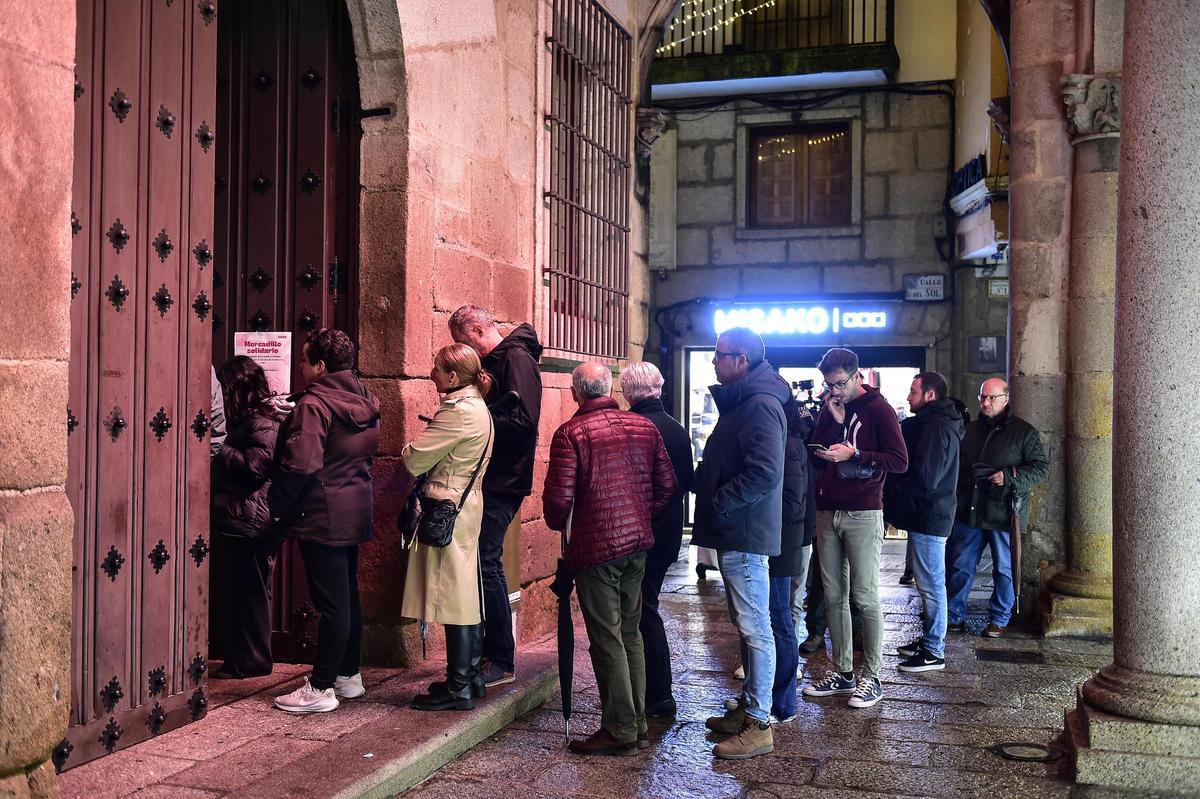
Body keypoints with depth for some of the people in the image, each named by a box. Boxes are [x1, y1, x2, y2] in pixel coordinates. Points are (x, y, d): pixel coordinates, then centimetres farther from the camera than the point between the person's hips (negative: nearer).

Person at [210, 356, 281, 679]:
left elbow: (256, 465, -21)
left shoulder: (262, 424, -12)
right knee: (226, 590, 14)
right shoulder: (246, 421, 20)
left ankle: (250, 661, 6)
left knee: (247, 593, -3)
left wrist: (220, 450, -13)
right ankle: (237, 657, 22)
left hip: (248, 524, -10)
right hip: (232, 521, 10)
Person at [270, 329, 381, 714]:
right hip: (356, 512, 9)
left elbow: (300, 465, -22)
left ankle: (321, 689, 4)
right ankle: (349, 676, 27)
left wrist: (276, 506, -11)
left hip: (323, 515, -9)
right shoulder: (365, 402, 10)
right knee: (348, 595, 16)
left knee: (331, 602, -5)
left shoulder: (313, 404, -17)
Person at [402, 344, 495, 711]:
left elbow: (415, 460, -15)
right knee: (466, 593, 15)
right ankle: (471, 676, 24)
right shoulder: (477, 407, 14)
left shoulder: (458, 411, -17)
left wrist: (406, 451, 5)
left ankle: (458, 689, 3)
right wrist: (417, 453, 6)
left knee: (454, 595, -4)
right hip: (467, 503, 10)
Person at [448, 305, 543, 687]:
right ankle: (491, 652, 21)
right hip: (490, 480, 10)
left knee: (487, 563, -8)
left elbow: (523, 421, -22)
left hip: (502, 482, -10)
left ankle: (502, 662, 1)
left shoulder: (517, 359, -12)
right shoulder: (493, 362, 18)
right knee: (483, 562, 12)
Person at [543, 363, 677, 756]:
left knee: (607, 639, 2)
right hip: (637, 544, 6)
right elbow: (667, 484, 5)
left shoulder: (571, 433, -12)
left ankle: (620, 730, 9)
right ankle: (638, 724, 24)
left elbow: (559, 497, -15)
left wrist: (559, 524, 6)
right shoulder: (644, 426, 4)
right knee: (630, 632, 16)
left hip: (595, 547, -6)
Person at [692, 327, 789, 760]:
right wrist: (704, 485, 11)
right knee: (747, 625, 18)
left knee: (754, 627, -3)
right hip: (735, 533, 11)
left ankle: (758, 725, 4)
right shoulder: (741, 401, 16)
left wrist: (717, 503, -19)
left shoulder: (760, 404, -17)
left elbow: (764, 472, -26)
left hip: (744, 534, -11)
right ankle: (749, 708, 29)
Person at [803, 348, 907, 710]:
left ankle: (871, 678, 5)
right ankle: (842, 673, 17)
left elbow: (900, 461, -10)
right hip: (827, 513, 6)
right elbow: (815, 457, 10)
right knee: (833, 596, 8)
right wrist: (833, 421, -4)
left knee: (865, 598, -3)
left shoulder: (878, 409, -4)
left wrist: (853, 454, -17)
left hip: (863, 514, -6)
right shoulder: (829, 407, 13)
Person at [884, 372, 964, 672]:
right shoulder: (929, 424, 16)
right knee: (929, 583, 18)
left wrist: (891, 490, -10)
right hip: (926, 515, 10)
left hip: (929, 517, -10)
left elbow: (924, 479, -23)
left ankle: (933, 652, 3)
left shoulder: (937, 429, -17)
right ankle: (929, 639, 28)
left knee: (931, 585, -3)